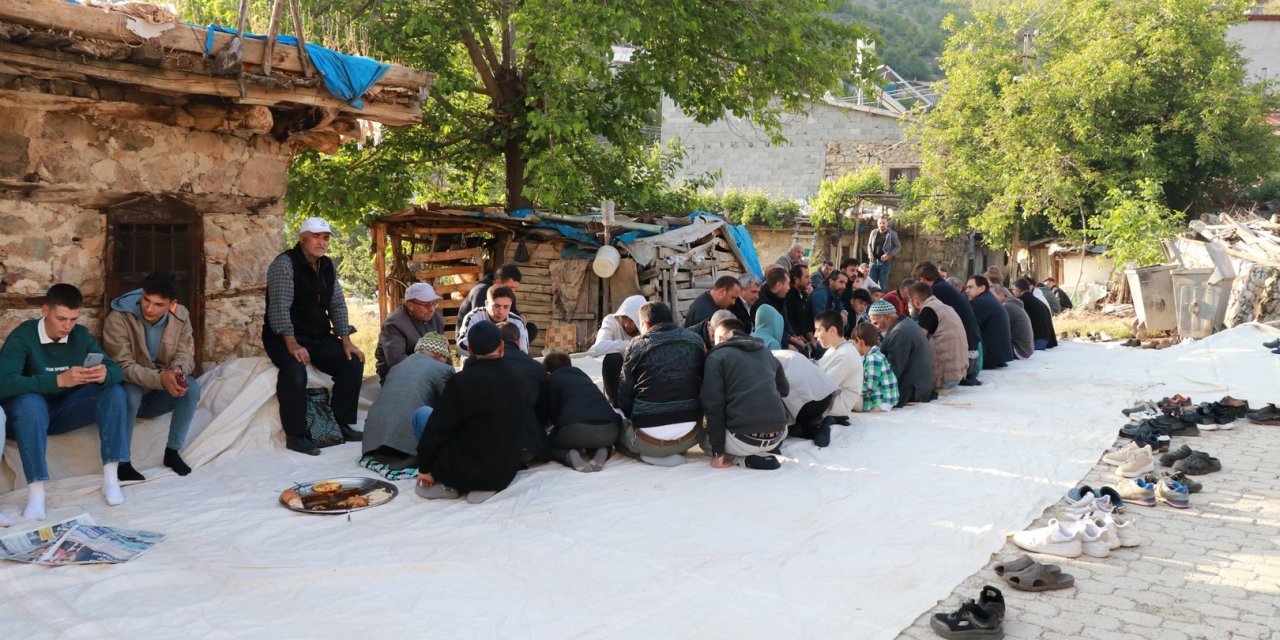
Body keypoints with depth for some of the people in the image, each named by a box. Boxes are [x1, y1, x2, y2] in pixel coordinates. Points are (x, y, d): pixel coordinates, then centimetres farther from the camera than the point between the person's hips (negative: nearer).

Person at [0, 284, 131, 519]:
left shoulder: (81, 335, -2)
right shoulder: (22, 337, -17)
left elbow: (116, 370, -7)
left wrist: (105, 374, -33)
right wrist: (58, 380, -43)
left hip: (66, 411, 5)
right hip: (30, 413, -4)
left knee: (114, 391, -18)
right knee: (30, 402, -38)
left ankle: (110, 478, -22)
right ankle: (35, 493, -36)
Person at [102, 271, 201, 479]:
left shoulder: (181, 316, -9)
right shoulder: (118, 319, -22)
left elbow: (185, 354, -8)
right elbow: (123, 367, -26)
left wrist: (177, 371, -34)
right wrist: (160, 378, -43)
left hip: (158, 396, 3)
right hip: (130, 391, -3)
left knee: (191, 386, -26)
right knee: (131, 393, -37)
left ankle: (173, 451, -12)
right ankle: (121, 461, -23)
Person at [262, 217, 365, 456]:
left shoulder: (327, 266, 8)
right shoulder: (285, 263, -14)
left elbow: (337, 304, 8)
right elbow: (279, 306, -23)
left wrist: (346, 341, -3)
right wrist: (292, 345, -31)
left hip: (319, 337, 7)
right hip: (285, 337, -7)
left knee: (353, 363, -7)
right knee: (295, 371, -34)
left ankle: (341, 424, 5)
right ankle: (295, 435, -20)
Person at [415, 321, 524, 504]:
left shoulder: (461, 381, -18)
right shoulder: (517, 380, -1)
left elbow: (437, 428, -11)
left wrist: (424, 467, 3)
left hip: (463, 471, -4)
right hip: (505, 474, 5)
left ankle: (447, 484, 4)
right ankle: (484, 486, 7)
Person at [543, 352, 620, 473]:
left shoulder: (551, 379, 20)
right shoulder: (583, 375, 34)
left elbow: (552, 414, 15)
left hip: (576, 427, -4)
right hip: (609, 428, 4)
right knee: (602, 440, 41)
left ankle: (568, 455, -3)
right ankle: (601, 451, 6)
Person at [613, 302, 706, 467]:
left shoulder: (637, 346, -3)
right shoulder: (695, 341, 5)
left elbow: (622, 397, -2)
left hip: (649, 439, -4)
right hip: (689, 437, 4)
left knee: (616, 432, 26)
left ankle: (651, 455, 1)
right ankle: (675, 452, 10)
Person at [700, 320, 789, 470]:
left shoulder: (716, 356, 0)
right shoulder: (767, 353, 17)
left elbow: (713, 405, -7)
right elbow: (784, 390, 29)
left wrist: (717, 452, -4)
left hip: (743, 438, -5)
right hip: (777, 436, 5)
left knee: (705, 440, 26)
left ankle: (745, 457, -1)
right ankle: (760, 453, 8)